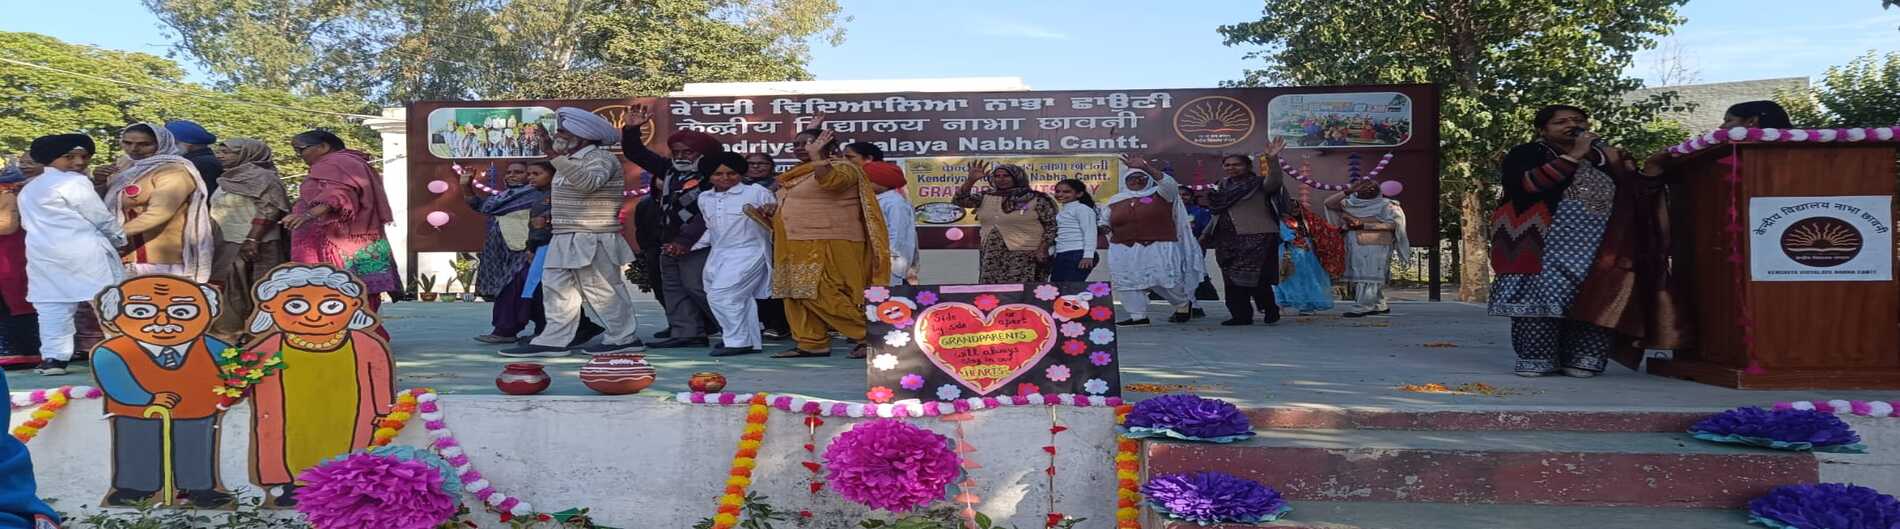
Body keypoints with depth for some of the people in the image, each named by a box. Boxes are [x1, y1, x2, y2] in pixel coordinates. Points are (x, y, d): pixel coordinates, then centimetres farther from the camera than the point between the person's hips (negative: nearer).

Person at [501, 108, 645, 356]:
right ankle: (554, 340, 9)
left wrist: (557, 158, -36)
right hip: (567, 239, 10)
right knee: (557, 287, 7)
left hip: (591, 240, -10)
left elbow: (588, 182, -33)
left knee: (601, 290, -6)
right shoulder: (575, 160, 21)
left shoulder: (600, 158, -11)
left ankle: (625, 338, 2)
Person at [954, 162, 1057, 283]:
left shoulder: (1036, 199, -3)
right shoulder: (986, 197, 10)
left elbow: (1051, 226, -2)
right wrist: (971, 179, -7)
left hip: (1026, 256, -5)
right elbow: (959, 200, 4)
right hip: (992, 257, 5)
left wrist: (1042, 250, -12)